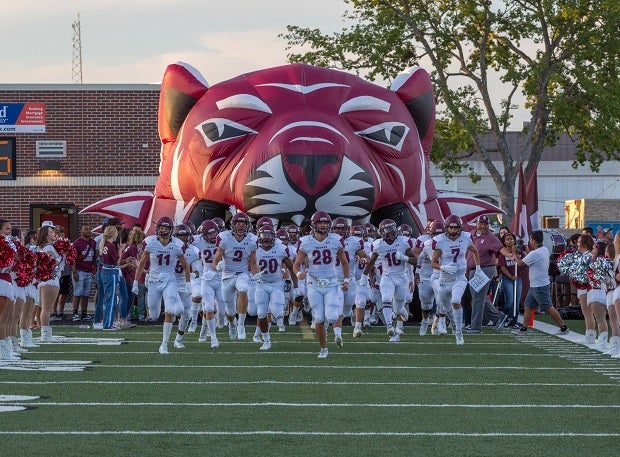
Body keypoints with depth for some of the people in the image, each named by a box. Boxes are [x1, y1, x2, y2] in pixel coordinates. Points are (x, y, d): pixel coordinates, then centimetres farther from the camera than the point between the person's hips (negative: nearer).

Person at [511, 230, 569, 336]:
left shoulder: (535, 254, -22)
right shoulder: (545, 250, 7)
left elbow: (520, 263, -11)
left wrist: (515, 256, 7)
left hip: (540, 286, -10)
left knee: (548, 307, -3)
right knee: (528, 306, 11)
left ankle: (563, 327, 3)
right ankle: (524, 328, 13)